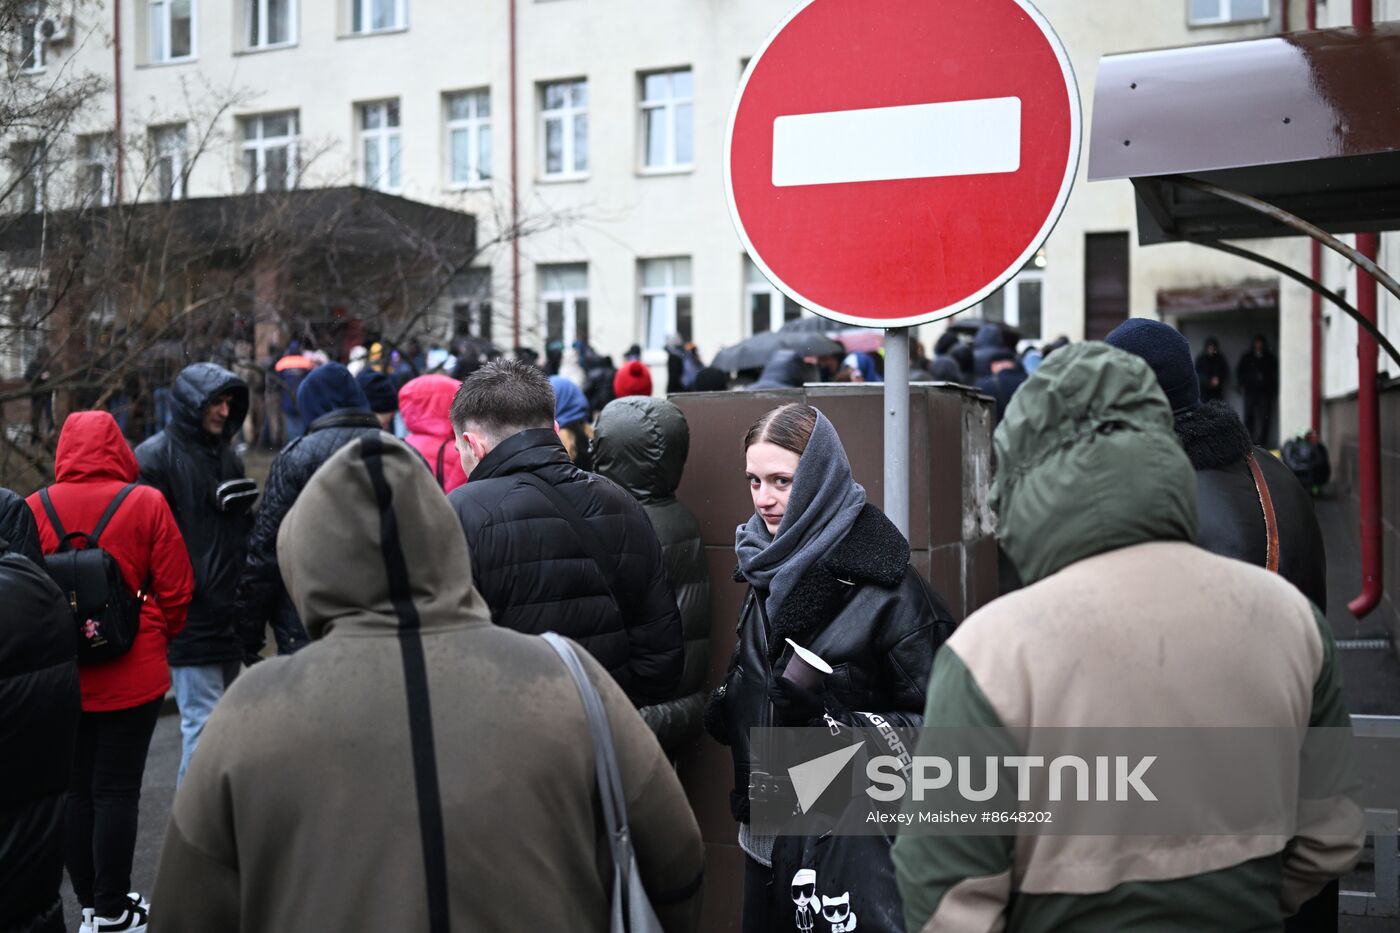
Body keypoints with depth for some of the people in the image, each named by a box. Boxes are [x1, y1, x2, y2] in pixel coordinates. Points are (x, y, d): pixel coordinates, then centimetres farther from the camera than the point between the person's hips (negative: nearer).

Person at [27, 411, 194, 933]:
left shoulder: (34, 508, -2)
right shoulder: (146, 503, -8)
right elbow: (176, 591, -6)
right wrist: (158, 639, 12)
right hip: (131, 674, -2)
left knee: (74, 788, 13)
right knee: (116, 789, 4)